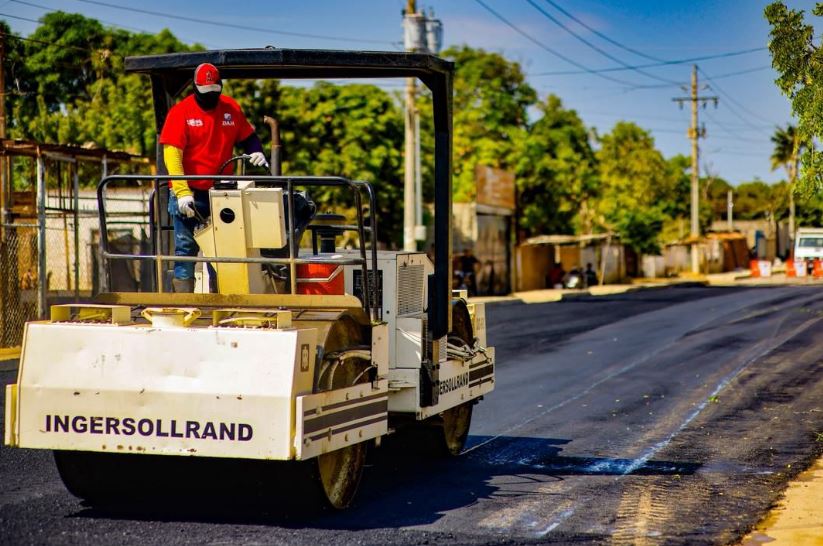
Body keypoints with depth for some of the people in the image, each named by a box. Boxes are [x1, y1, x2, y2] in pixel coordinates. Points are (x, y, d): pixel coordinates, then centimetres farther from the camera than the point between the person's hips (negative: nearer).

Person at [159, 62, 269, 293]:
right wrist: (181, 191, -23)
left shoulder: (231, 108, 5)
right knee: (186, 248, -2)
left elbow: (248, 137, 19)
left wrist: (257, 154, -4)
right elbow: (171, 154, -13)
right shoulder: (181, 112, -7)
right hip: (189, 194, -4)